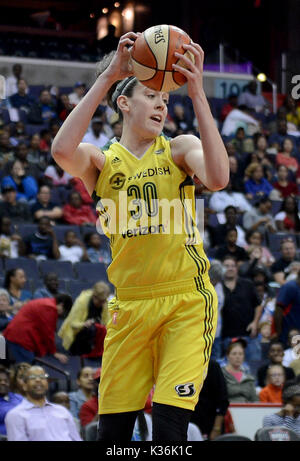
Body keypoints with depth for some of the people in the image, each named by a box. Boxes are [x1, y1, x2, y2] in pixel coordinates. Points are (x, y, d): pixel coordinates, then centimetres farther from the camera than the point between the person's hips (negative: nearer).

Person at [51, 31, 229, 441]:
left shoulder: (180, 149, 2)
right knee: (112, 430, 4)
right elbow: (62, 150, -20)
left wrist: (197, 93, -24)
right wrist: (107, 77, -21)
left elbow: (218, 178, -21)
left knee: (169, 426, -13)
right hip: (130, 305, 2)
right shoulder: (101, 161, 5)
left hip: (186, 300, -2)